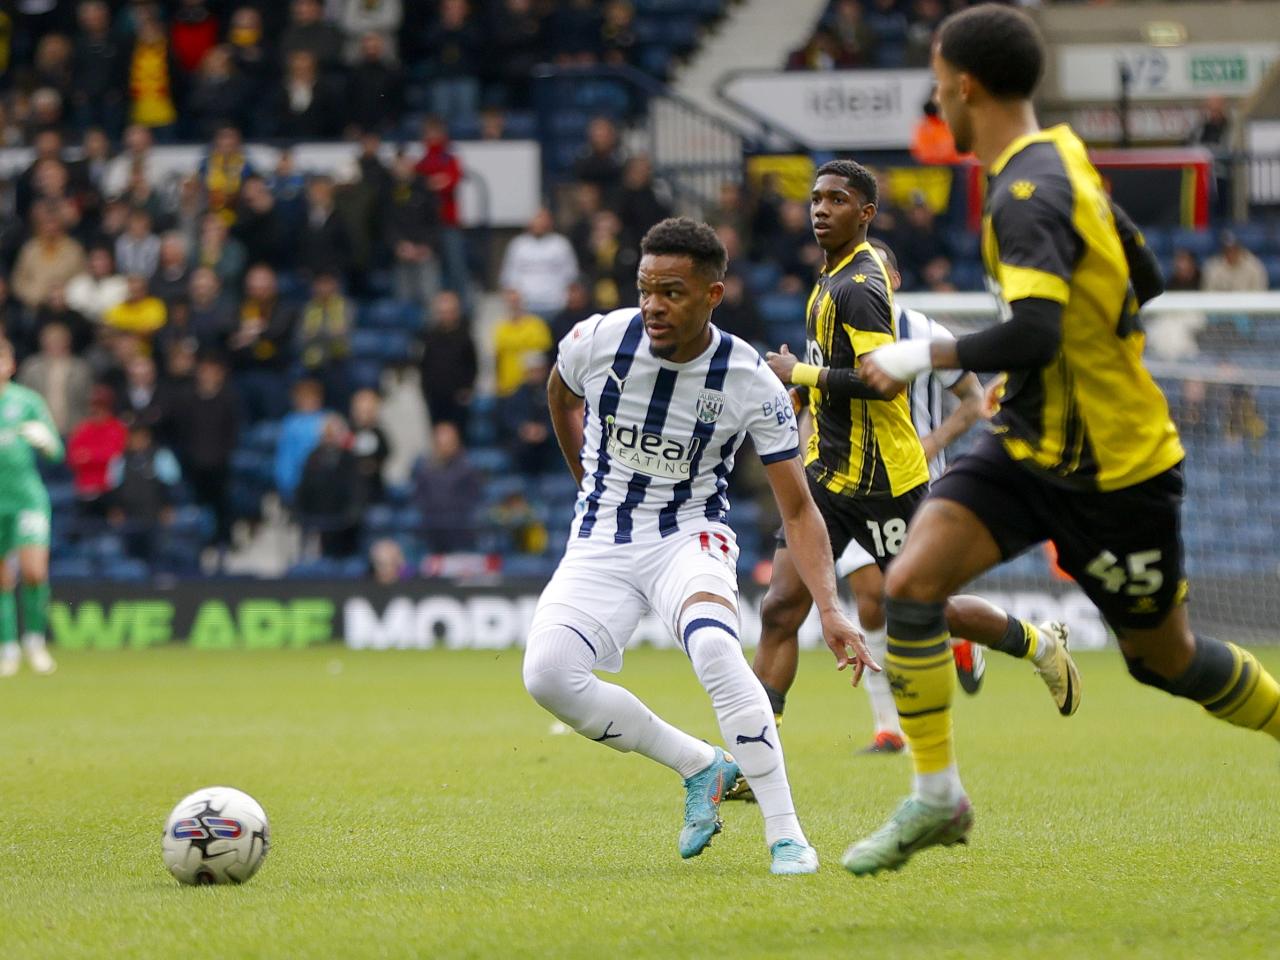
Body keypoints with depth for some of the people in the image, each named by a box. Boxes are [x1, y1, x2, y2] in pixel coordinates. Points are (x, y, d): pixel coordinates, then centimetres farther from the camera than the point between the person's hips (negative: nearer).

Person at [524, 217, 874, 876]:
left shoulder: (751, 383, -16)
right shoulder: (598, 340, -12)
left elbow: (797, 510, -12)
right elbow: (560, 395, 15)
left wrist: (830, 609, -25)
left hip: (689, 536, -3)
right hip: (601, 542, 3)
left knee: (714, 648, -35)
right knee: (547, 675, -22)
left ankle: (785, 835, -26)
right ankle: (702, 766, -1)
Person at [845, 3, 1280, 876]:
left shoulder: (1029, 193, -24)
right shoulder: (1064, 159, 5)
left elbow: (1032, 337, -34)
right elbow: (1145, 279, 15)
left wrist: (924, 357, -23)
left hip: (1115, 469, -8)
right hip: (1033, 446, 8)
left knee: (1164, 658, 7)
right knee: (911, 580, -9)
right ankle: (936, 797, -4)